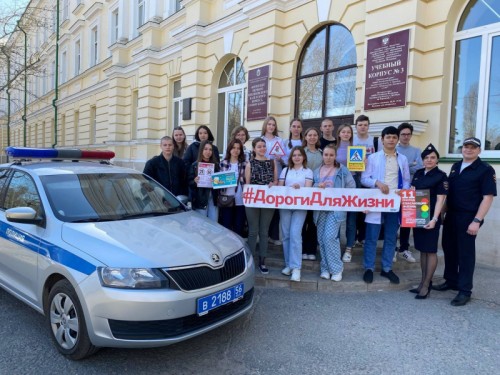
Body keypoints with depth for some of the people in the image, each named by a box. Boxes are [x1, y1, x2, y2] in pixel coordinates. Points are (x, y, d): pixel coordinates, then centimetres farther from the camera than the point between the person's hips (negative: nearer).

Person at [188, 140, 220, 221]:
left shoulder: (215, 165, 9)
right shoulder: (195, 165, -1)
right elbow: (189, 182, -1)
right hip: (200, 199, -3)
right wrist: (194, 181, -21)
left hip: (213, 198, 3)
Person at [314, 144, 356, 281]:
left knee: (330, 237, -15)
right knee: (321, 238, 3)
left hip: (336, 208, -4)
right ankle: (325, 268, 16)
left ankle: (336, 268, 1)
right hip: (320, 208, 4)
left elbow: (351, 189, 3)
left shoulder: (343, 171, 2)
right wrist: (318, 186, -10)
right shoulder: (317, 172, 12)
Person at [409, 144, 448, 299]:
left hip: (431, 217, -6)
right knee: (422, 249, 12)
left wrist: (434, 219, -21)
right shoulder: (418, 173, 9)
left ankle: (426, 285, 8)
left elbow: (440, 199, -12)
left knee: (431, 250, 1)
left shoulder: (441, 176, -6)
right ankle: (423, 281, 21)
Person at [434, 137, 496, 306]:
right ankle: (451, 281, 28)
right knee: (449, 248, 12)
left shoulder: (485, 170, -8)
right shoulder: (456, 167, 12)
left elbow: (488, 197, -13)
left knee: (466, 252, 1)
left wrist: (477, 221, -18)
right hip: (451, 215, 6)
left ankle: (465, 291, 11)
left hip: (468, 218, -6)